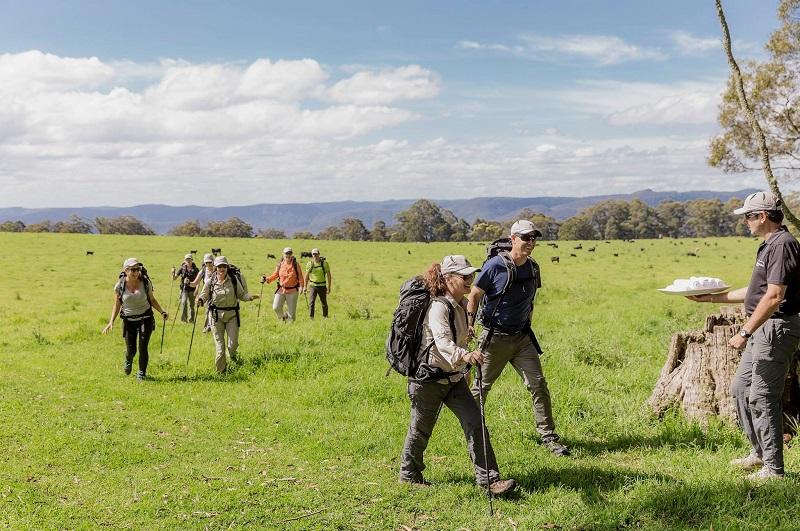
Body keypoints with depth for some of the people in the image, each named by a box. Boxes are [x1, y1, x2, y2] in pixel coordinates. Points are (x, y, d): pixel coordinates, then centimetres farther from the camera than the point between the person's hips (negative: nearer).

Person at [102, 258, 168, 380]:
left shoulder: (145, 282, -7)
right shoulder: (119, 286, -8)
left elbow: (152, 300, 6)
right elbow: (117, 305, 2)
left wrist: (162, 312, -5)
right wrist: (111, 322, -6)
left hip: (145, 318, 0)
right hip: (129, 320, 0)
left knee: (143, 347, -6)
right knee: (131, 349, 3)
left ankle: (142, 373, 15)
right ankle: (128, 361, 41)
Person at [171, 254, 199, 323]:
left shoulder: (195, 270, -1)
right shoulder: (182, 268, 1)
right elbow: (174, 278, 3)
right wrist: (173, 273, -16)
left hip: (192, 289, 1)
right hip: (184, 289, -1)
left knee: (191, 305, 10)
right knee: (184, 302, -22)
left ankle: (191, 319, 25)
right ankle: (183, 318, -21)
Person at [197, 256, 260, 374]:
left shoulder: (234, 280, -1)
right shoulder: (210, 281, -1)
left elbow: (241, 294, 6)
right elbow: (205, 295, 9)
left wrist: (250, 297, -13)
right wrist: (201, 300, -13)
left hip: (232, 315, 0)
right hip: (216, 315, 0)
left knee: (233, 343, -1)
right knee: (219, 343, 0)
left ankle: (232, 355, 36)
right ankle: (221, 370, 13)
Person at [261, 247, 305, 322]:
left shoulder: (295, 265, -3)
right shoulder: (280, 265, 2)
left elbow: (300, 277, -1)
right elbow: (274, 275, 9)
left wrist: (301, 286, -15)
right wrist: (266, 279, -6)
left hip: (292, 291, -1)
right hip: (281, 290, 2)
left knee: (291, 312, 2)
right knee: (276, 308, -11)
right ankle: (283, 317, 20)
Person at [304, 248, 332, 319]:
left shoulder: (324, 263, -7)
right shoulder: (309, 264, -3)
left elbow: (328, 275, -3)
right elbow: (306, 276, 7)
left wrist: (329, 287, -5)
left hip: (322, 286, 0)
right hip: (313, 286, 0)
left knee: (324, 303, 11)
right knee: (312, 302, -14)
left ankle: (325, 317, 30)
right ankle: (311, 318, -11)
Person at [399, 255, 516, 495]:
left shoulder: (463, 305, 4)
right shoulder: (438, 307, -23)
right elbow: (443, 342, -38)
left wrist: (463, 367, 27)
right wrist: (464, 356, -56)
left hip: (454, 377, 7)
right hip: (428, 377, -7)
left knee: (475, 423, -3)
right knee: (421, 429, 10)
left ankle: (488, 478, 0)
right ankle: (409, 474, 32)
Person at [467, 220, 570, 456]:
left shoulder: (533, 268, 5)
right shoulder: (495, 265, -13)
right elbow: (474, 295, -7)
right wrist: (469, 325, -13)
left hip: (522, 337, 5)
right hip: (495, 338, -5)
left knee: (538, 384, -2)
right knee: (481, 386, 7)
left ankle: (549, 438, 4)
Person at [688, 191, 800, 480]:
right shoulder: (769, 245, 15)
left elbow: (774, 297, -25)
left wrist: (745, 332, -24)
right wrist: (713, 297, 23)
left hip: (776, 329, -11)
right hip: (763, 329, 11)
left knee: (762, 397, -5)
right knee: (740, 388, 18)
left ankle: (773, 468, 5)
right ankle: (758, 452, 30)